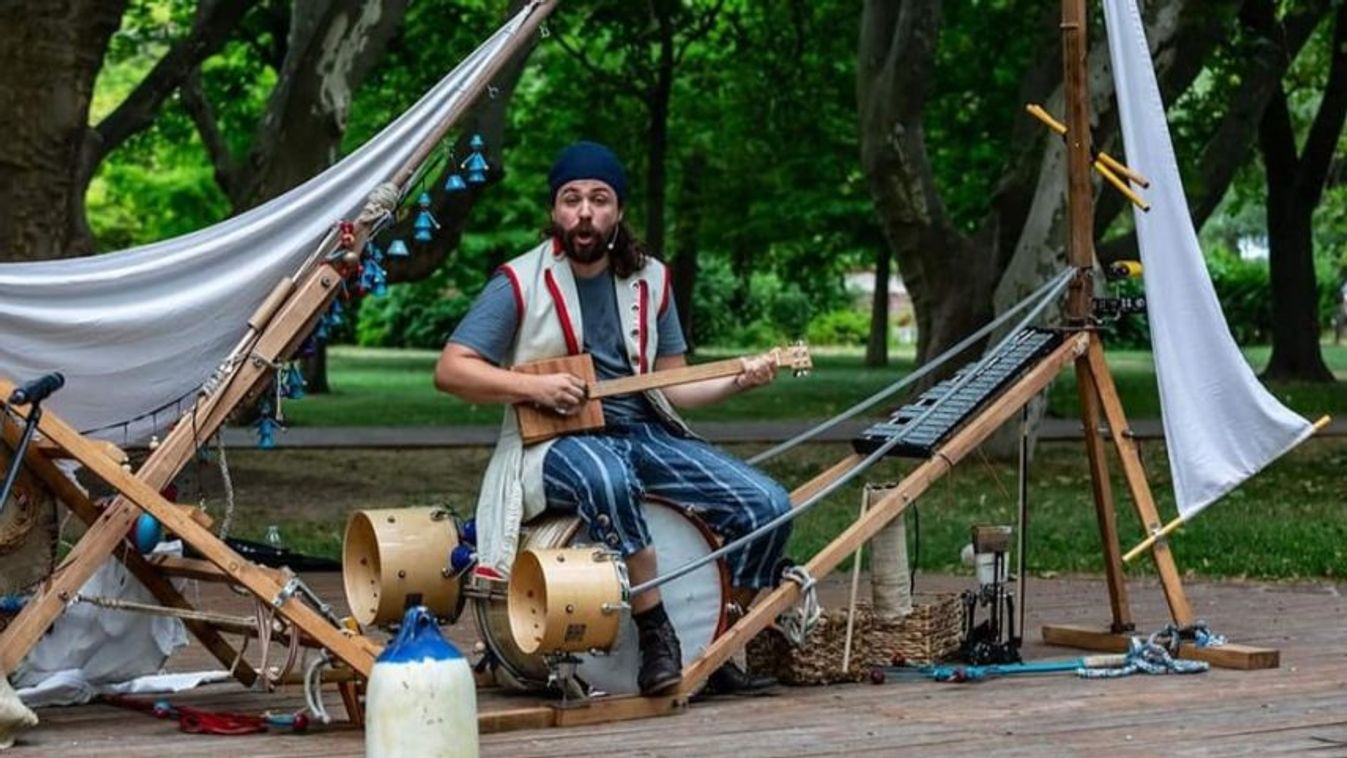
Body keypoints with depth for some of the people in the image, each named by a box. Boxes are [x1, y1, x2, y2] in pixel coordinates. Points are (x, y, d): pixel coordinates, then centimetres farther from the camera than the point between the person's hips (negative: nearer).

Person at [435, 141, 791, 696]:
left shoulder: (648, 279, 11)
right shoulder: (521, 284, -3)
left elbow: (673, 386, 15)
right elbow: (450, 370, -8)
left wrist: (735, 380, -4)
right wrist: (532, 386, -20)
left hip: (647, 433, 5)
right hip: (558, 443, -5)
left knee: (768, 506, -13)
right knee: (608, 479, -43)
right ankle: (656, 634, -29)